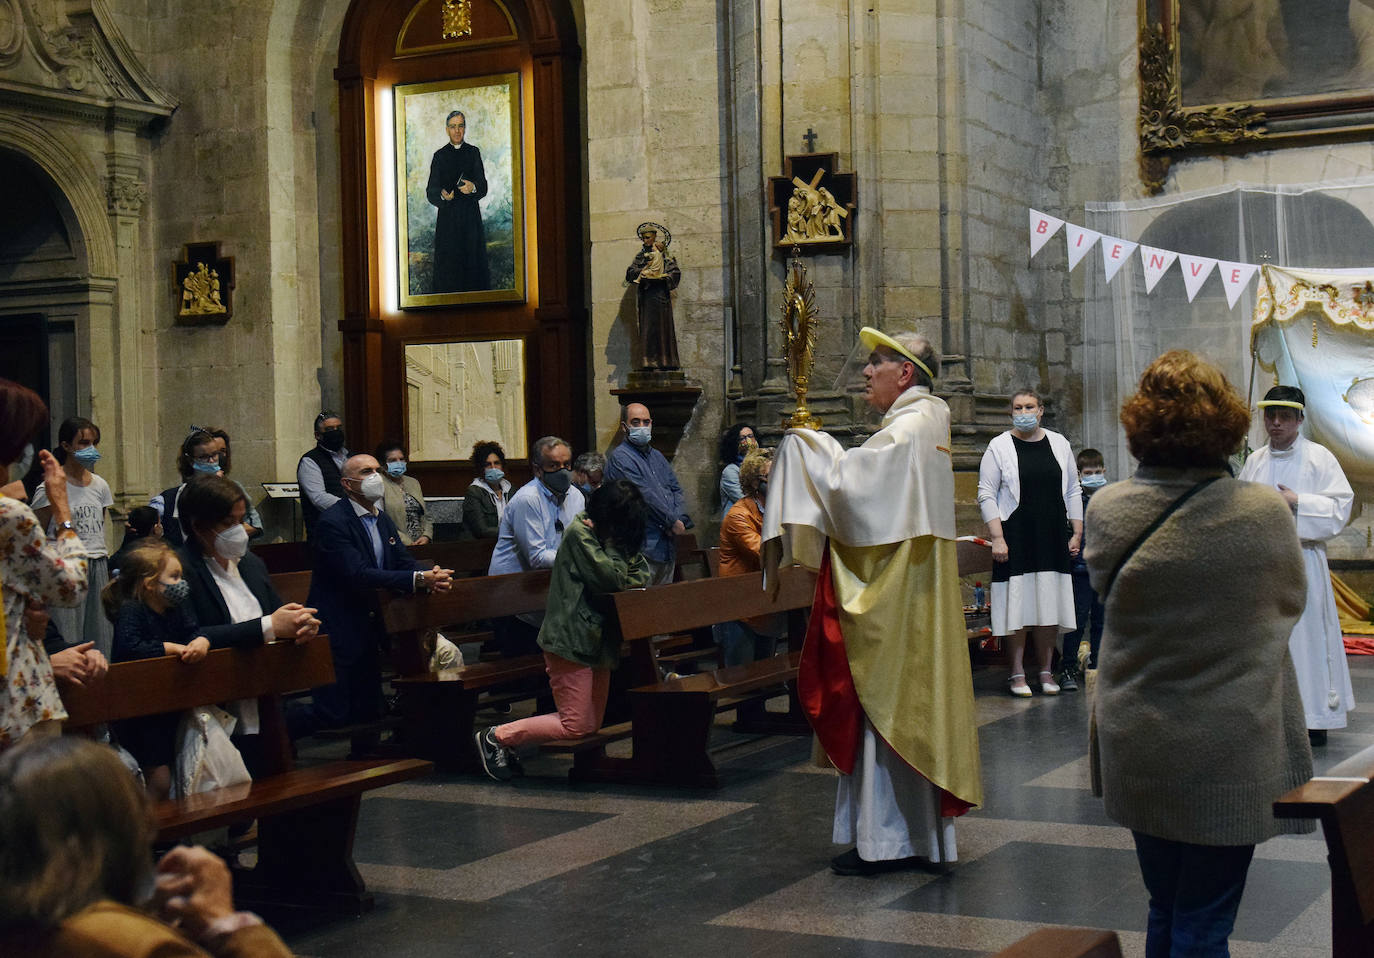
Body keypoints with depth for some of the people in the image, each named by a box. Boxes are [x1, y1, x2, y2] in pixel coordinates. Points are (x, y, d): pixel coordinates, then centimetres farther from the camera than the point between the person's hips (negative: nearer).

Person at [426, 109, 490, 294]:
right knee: (447, 263, -5)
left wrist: (473, 188, -19)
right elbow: (431, 190, 5)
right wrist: (442, 195, -17)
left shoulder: (473, 153, 11)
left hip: (471, 216, 0)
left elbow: (483, 186, 3)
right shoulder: (439, 156, 10)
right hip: (447, 216, 0)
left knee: (473, 261, -4)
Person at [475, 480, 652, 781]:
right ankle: (497, 736, 1)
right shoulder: (579, 534, -14)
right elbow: (611, 578, -21)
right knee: (576, 726, -9)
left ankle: (512, 737, 14)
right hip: (571, 640, -9)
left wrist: (625, 581, -9)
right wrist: (613, 543, -10)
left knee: (593, 724, 9)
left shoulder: (604, 534, 12)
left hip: (597, 639, 10)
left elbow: (641, 573, 10)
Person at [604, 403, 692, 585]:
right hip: (643, 548, -8)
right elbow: (645, 496, -15)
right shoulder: (620, 457, -8)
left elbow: (676, 491, 15)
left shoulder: (657, 457, 21)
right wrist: (673, 522, -11)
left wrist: (681, 519, -4)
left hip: (668, 547, 8)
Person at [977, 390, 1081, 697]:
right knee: (1019, 603, -4)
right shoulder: (999, 447, 0)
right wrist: (997, 538, -11)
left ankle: (1046, 671, 11)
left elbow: (1073, 491, 15)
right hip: (1015, 536, -3)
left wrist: (1077, 534, 8)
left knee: (1050, 603, 3)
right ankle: (1017, 673, 4)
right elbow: (986, 495, -2)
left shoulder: (1059, 444, 10)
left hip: (1053, 537, 3)